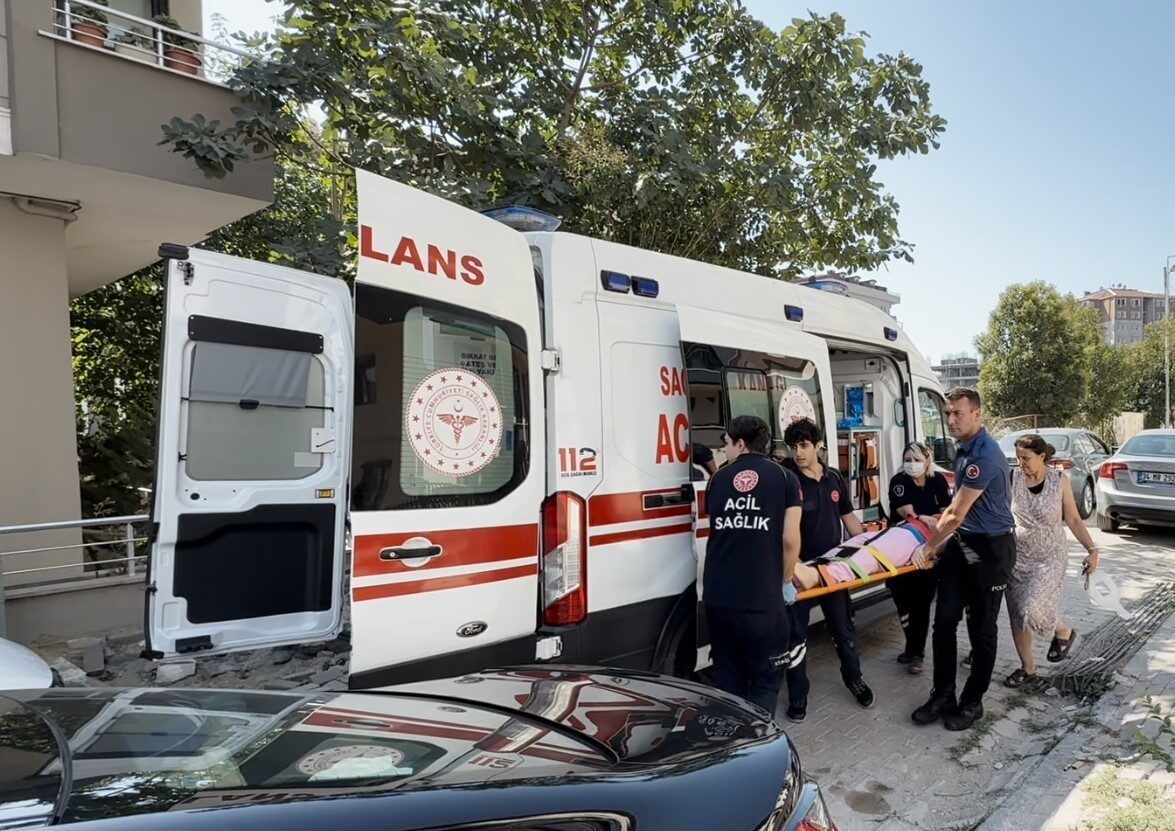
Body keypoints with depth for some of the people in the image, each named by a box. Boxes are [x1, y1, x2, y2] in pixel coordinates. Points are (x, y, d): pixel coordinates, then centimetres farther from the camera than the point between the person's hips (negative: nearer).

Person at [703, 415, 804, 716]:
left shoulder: (718, 478, 10)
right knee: (766, 678, 10)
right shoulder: (784, 478, 2)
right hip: (761, 597, -3)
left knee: (728, 676, 18)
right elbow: (790, 539, -5)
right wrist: (786, 579, 12)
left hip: (717, 595, 3)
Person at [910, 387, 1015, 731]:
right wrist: (940, 541, 13)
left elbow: (957, 513, -18)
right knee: (945, 620, 7)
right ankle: (943, 695, 17)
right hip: (961, 544, 8)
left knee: (981, 628, 5)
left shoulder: (985, 455, -21)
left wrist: (929, 546, -8)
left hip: (990, 549, -8)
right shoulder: (964, 451, 8)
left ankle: (972, 701, 20)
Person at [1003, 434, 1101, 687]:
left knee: (1031, 610, -16)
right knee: (1017, 615, 5)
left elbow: (1073, 519, -1)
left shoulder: (1059, 480, -8)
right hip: (1018, 557, 3)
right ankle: (1027, 667, 24)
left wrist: (1092, 549, -7)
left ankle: (1064, 632, 18)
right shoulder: (1013, 479, -6)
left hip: (1050, 557, -2)